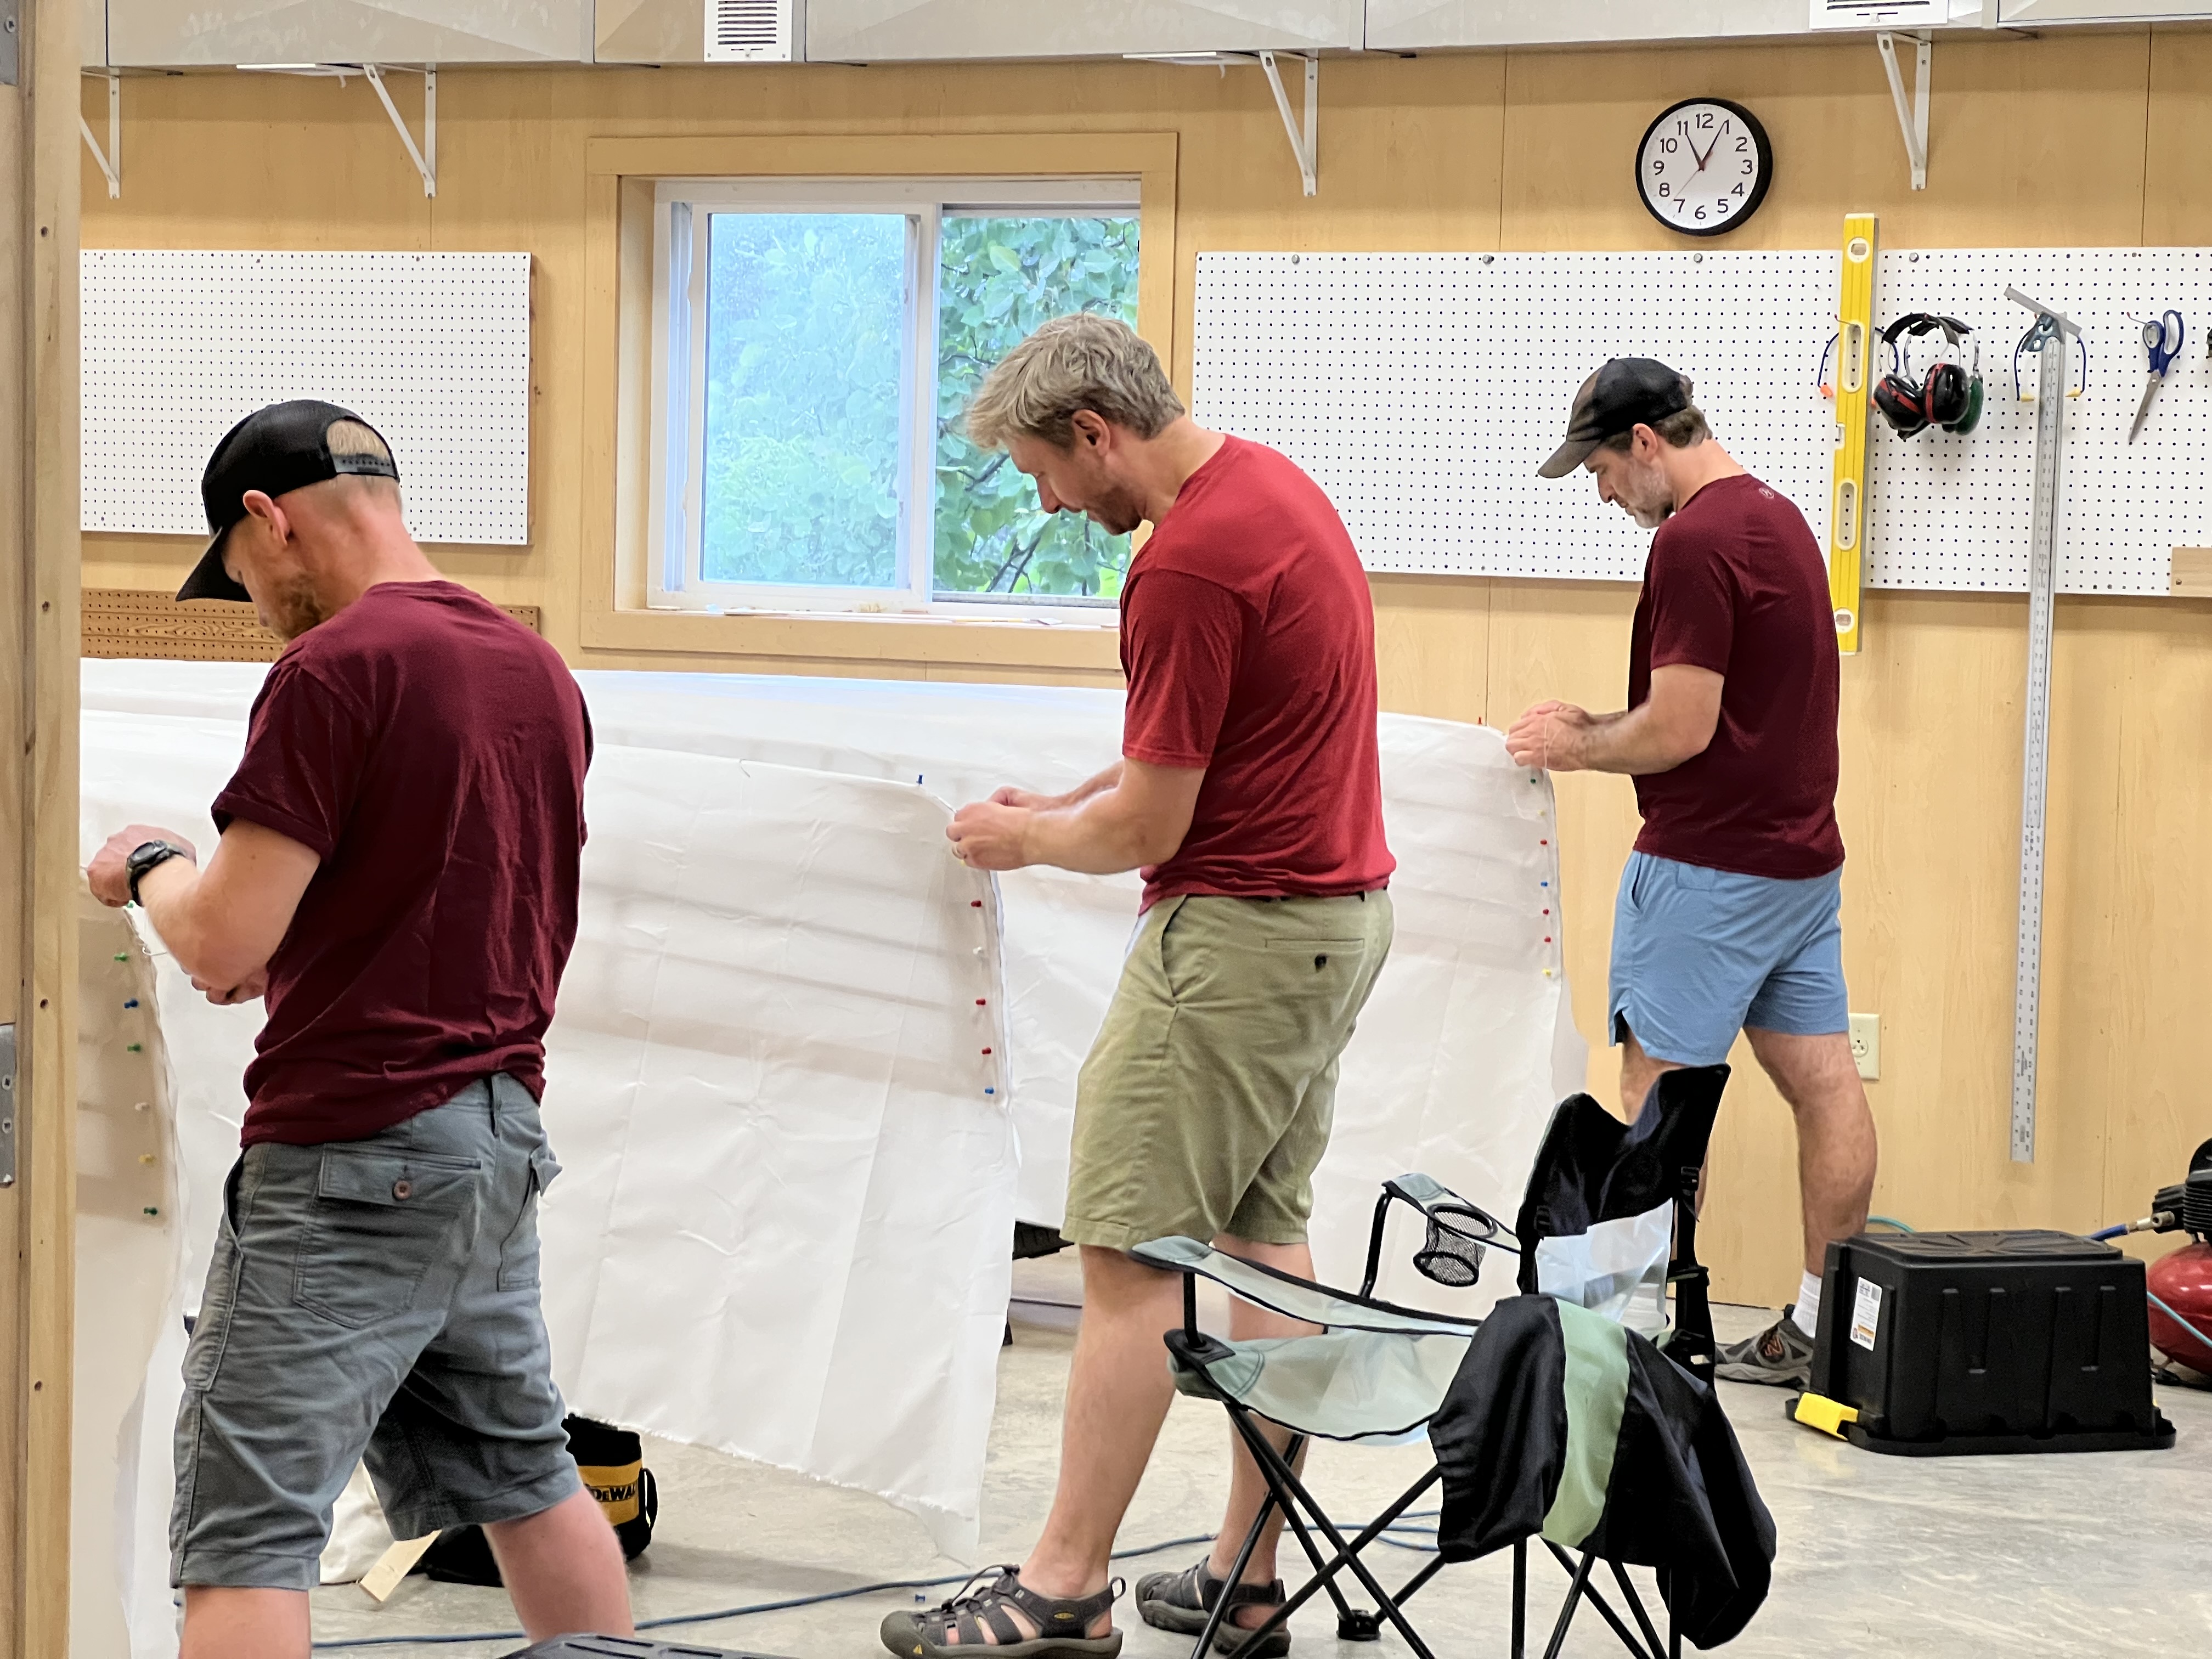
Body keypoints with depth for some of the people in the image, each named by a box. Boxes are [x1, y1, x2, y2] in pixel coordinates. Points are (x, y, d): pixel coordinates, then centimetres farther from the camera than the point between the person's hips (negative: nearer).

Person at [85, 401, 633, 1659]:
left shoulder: (332, 672, -15)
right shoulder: (539, 670, 10)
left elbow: (220, 942, -16)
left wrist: (150, 865, 3)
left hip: (351, 1159, -8)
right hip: (500, 1135, 8)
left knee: (246, 1529, -6)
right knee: (520, 1470, 21)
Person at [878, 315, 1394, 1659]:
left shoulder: (1189, 565, -21)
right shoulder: (1275, 485, 11)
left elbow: (1148, 827, -17)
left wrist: (1025, 840, 1)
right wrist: (1059, 803, 14)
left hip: (1240, 934, -10)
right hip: (1339, 914, 10)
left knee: (1131, 1254, -6)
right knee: (1267, 1237, 12)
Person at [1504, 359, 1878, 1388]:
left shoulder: (1694, 541, -17)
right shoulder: (1779, 519, 14)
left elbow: (1682, 729, -20)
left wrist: (1577, 749, -4)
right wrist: (1596, 726, 15)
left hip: (1709, 867, -9)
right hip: (1802, 852, 9)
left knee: (1663, 1091, -2)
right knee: (1823, 1081, 6)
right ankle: (1821, 1330, 11)